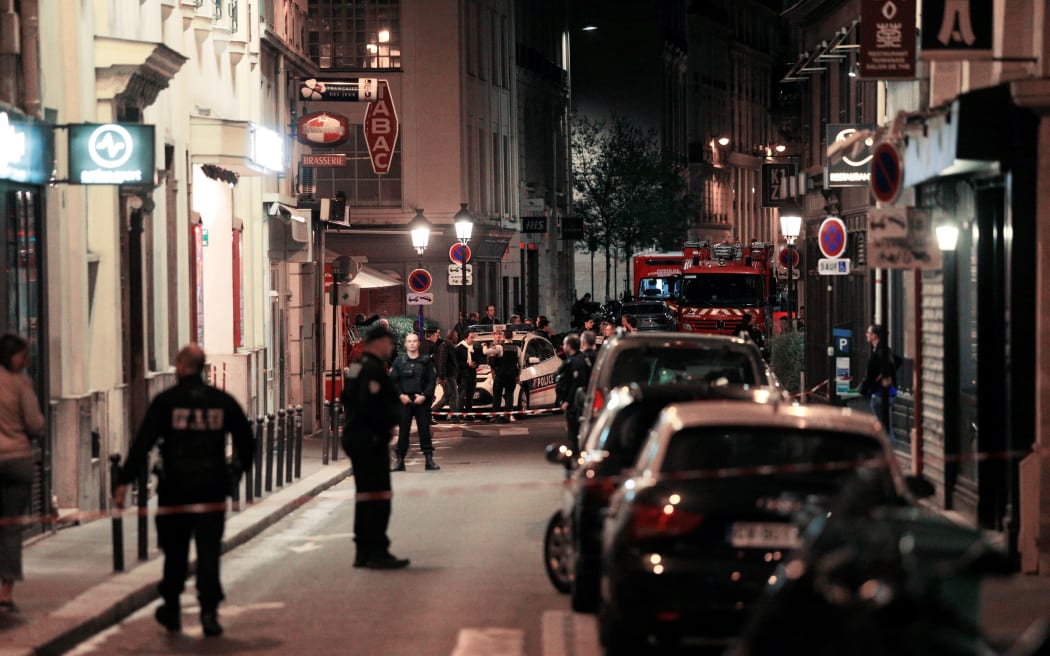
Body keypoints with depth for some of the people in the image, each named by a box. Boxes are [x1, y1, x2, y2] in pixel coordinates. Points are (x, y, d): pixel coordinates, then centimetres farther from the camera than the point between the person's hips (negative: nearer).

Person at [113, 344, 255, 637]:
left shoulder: (166, 401, -4)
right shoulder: (223, 401, 4)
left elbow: (142, 444, -8)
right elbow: (246, 440, 13)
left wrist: (124, 481, -8)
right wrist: (236, 469, 30)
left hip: (175, 491, -1)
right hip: (211, 490, 1)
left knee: (175, 553, 13)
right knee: (209, 553, 1)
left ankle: (171, 610, 25)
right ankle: (209, 611, -10)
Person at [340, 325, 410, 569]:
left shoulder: (356, 367, 16)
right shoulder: (374, 369, -15)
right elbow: (370, 404, -25)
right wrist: (386, 426, -12)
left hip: (354, 437, 10)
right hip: (371, 439, -10)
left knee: (364, 495, 14)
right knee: (379, 495, -8)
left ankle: (363, 551, 18)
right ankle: (377, 551, -9)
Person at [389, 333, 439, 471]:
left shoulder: (426, 361, 4)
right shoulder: (399, 361, 6)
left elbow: (432, 380, 2)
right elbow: (393, 380, 4)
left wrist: (425, 395, -10)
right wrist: (400, 395, -8)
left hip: (422, 401, 0)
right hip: (404, 401, 0)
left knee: (424, 429, 1)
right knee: (403, 430, 1)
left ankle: (429, 459, 4)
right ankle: (400, 461, 5)